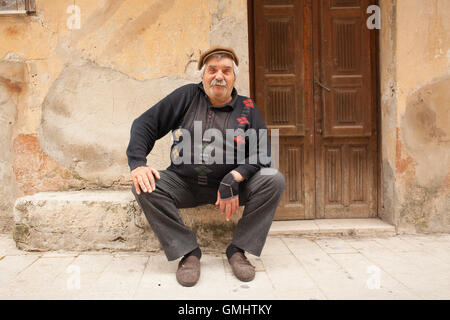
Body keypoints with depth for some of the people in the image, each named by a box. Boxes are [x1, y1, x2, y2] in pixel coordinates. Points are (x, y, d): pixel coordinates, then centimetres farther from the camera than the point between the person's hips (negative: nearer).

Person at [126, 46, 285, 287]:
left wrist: (234, 178, -22)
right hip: (184, 184, 1)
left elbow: (263, 154, -5)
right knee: (144, 185, -25)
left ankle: (238, 249, -10)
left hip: (229, 184, 0)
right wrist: (137, 163, -16)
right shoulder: (187, 96, 2)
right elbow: (146, 124, 1)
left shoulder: (247, 108, 2)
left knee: (274, 180, -23)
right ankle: (187, 251, -13)